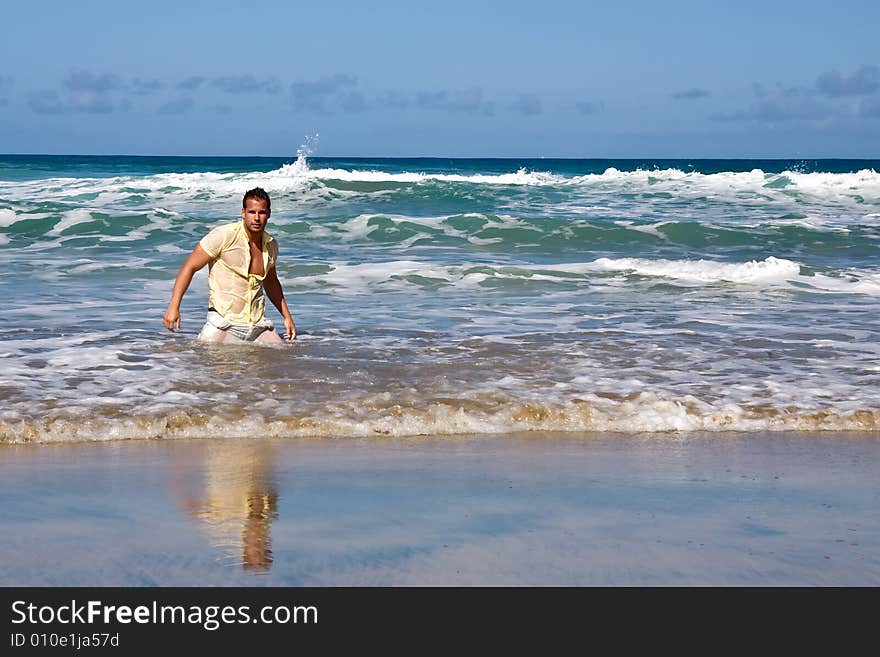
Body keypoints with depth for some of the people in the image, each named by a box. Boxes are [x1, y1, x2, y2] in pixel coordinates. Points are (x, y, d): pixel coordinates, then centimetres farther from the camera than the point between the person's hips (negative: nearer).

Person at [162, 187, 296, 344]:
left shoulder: (271, 245, 8)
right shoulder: (224, 236, -11)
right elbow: (189, 267, -8)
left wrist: (287, 316, 26)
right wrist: (173, 307, -16)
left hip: (258, 325, 5)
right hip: (224, 325, -5)